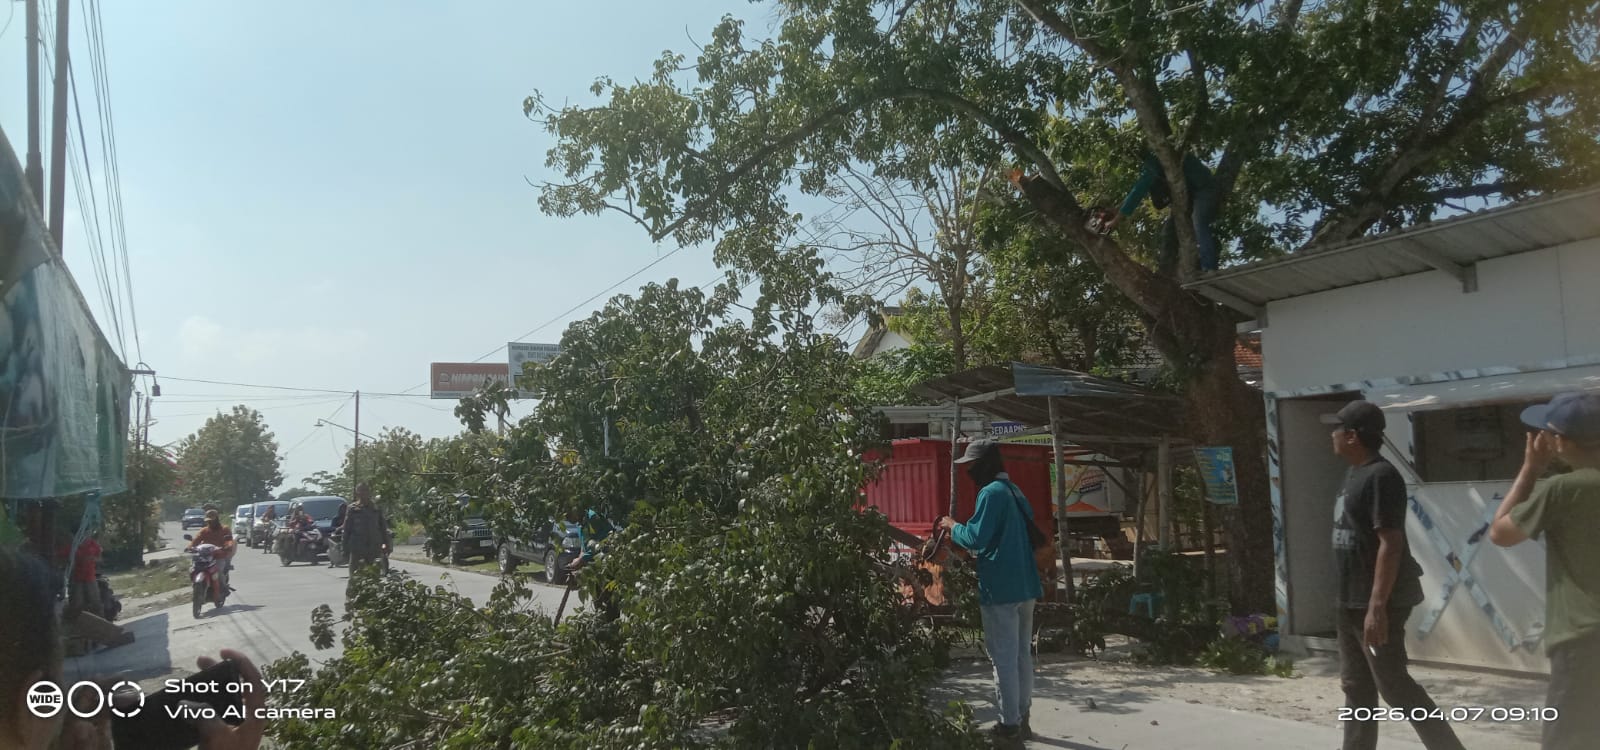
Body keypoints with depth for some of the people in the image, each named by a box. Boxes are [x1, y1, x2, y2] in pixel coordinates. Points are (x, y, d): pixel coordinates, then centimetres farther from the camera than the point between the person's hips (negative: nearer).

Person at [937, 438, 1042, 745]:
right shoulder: (1014, 491, 16)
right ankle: (1022, 719, 22)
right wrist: (963, 544, 19)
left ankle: (1010, 725, 4)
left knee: (1004, 659, -2)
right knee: (1023, 656, 14)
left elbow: (976, 538, -19)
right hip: (1025, 586, 9)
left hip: (1001, 589, -9)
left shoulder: (991, 492, -14)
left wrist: (953, 526, -1)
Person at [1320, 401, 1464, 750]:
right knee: (1355, 685, 14)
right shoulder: (1356, 474, 12)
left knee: (1394, 686, -3)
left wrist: (1377, 606, -26)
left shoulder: (1381, 476, -18)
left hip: (1379, 603, -10)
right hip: (1351, 602, 10)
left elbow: (1390, 543, -23)